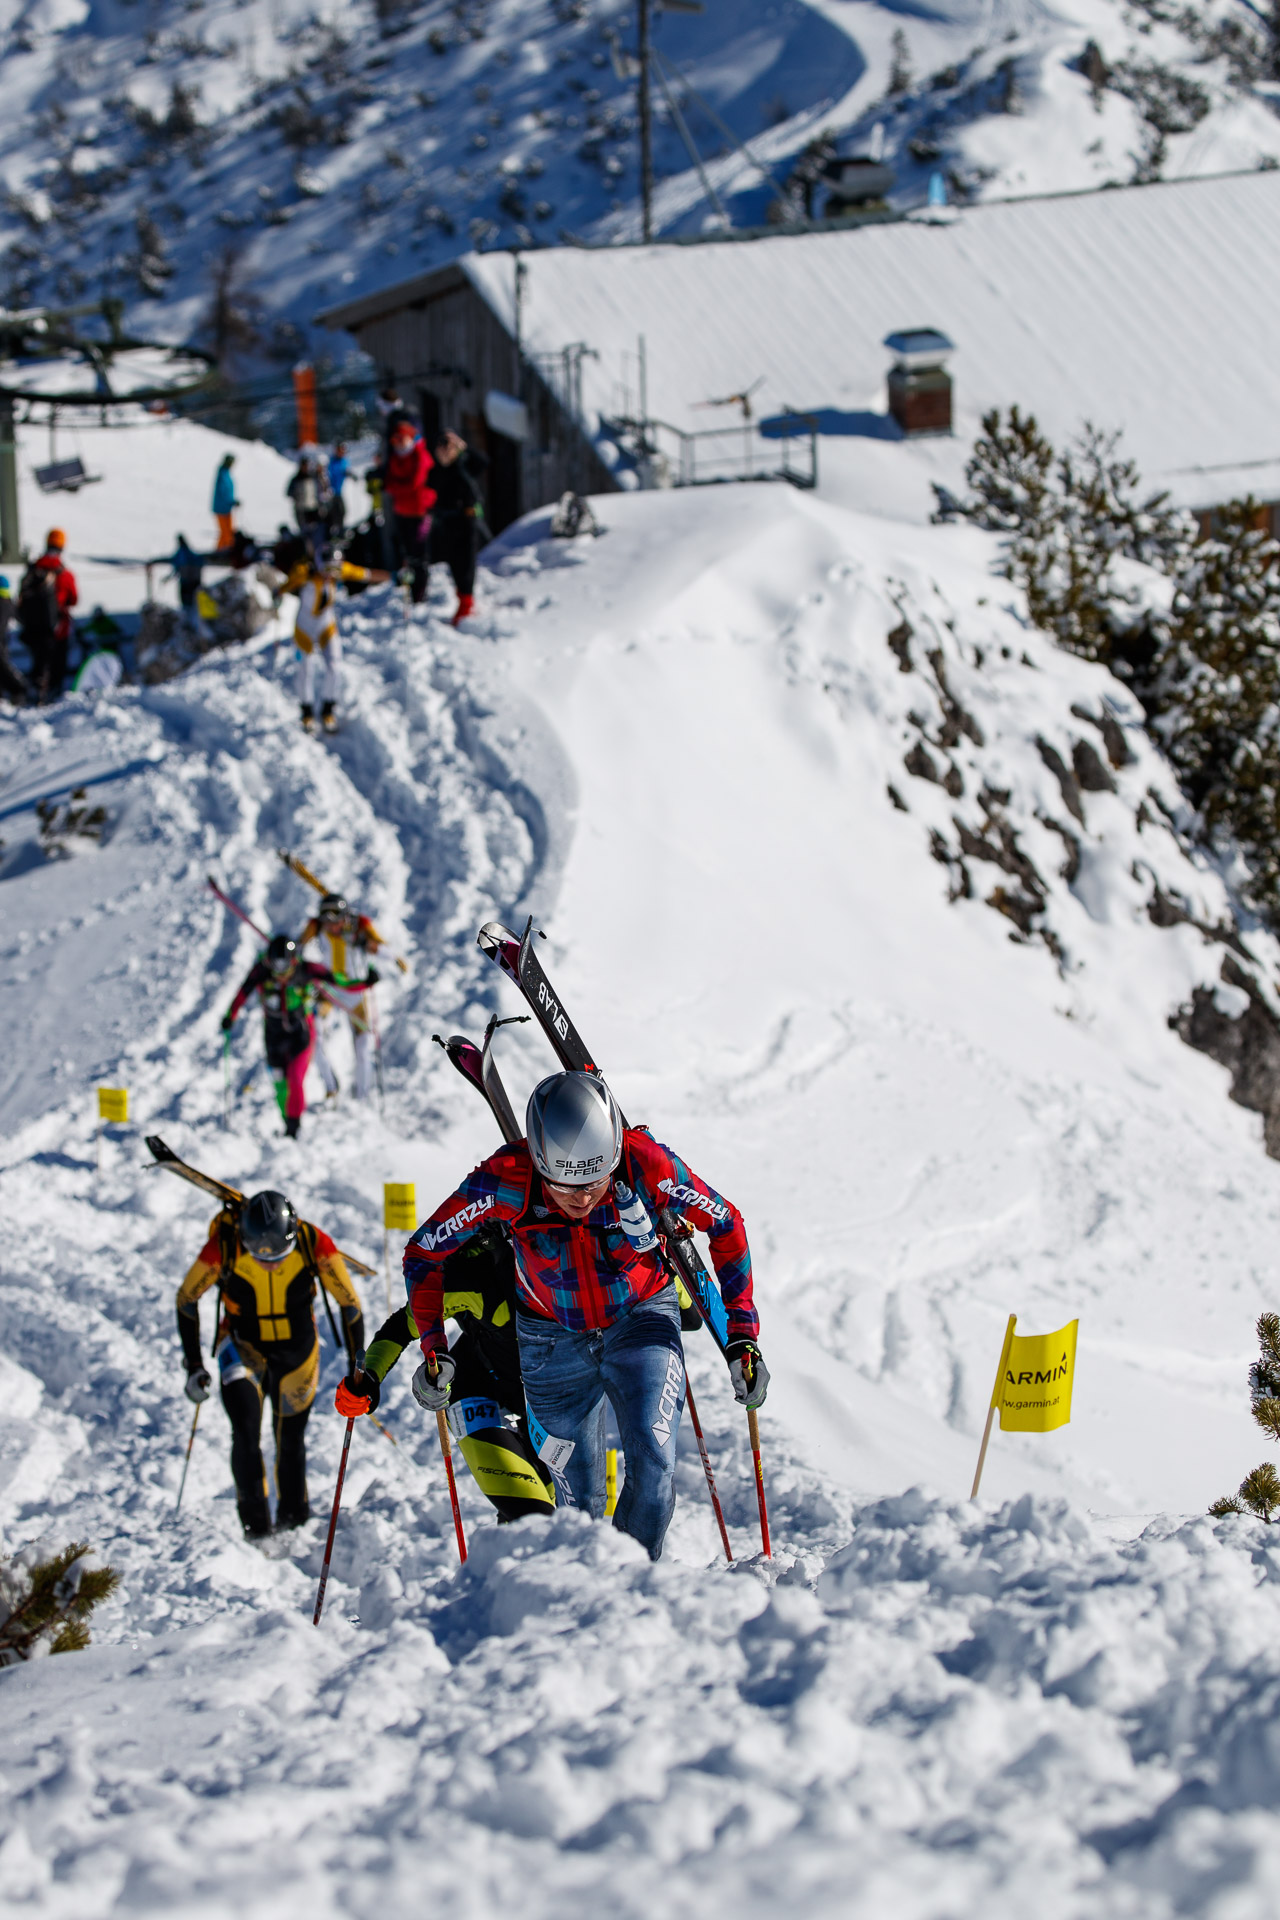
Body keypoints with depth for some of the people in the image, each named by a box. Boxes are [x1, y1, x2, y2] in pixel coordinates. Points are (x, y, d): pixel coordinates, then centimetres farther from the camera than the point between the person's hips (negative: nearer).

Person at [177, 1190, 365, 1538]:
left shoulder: (315, 1244, -28)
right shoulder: (223, 1247, -30)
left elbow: (349, 1303, -12)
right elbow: (187, 1298, -11)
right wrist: (194, 1365, -8)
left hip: (297, 1349, 1)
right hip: (243, 1346, -1)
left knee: (291, 1438, 11)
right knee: (246, 1434, -17)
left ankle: (293, 1516, 33)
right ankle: (254, 1522, -1)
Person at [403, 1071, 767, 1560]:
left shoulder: (645, 1165, -30)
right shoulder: (506, 1182, -30)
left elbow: (725, 1226, -12)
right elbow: (423, 1253, -14)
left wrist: (741, 1335, -14)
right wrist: (434, 1350, -20)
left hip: (639, 1318, 0)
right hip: (553, 1337, 0)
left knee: (653, 1464, -18)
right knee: (579, 1496, 3)